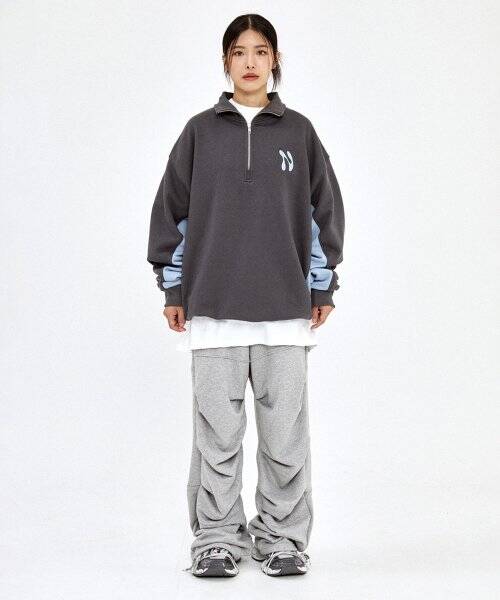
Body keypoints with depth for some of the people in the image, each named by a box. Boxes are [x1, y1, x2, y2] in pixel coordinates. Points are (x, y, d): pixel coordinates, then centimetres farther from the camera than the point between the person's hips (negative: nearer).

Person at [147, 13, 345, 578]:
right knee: (216, 430, 2)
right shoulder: (200, 131, 6)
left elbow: (324, 209, 11)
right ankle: (216, 539, 14)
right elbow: (171, 209, 9)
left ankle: (281, 537, 16)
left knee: (285, 431, 3)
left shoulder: (298, 130, 7)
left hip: (286, 308, 0)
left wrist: (322, 287, 7)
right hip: (213, 307, 0)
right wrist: (173, 288, 5)